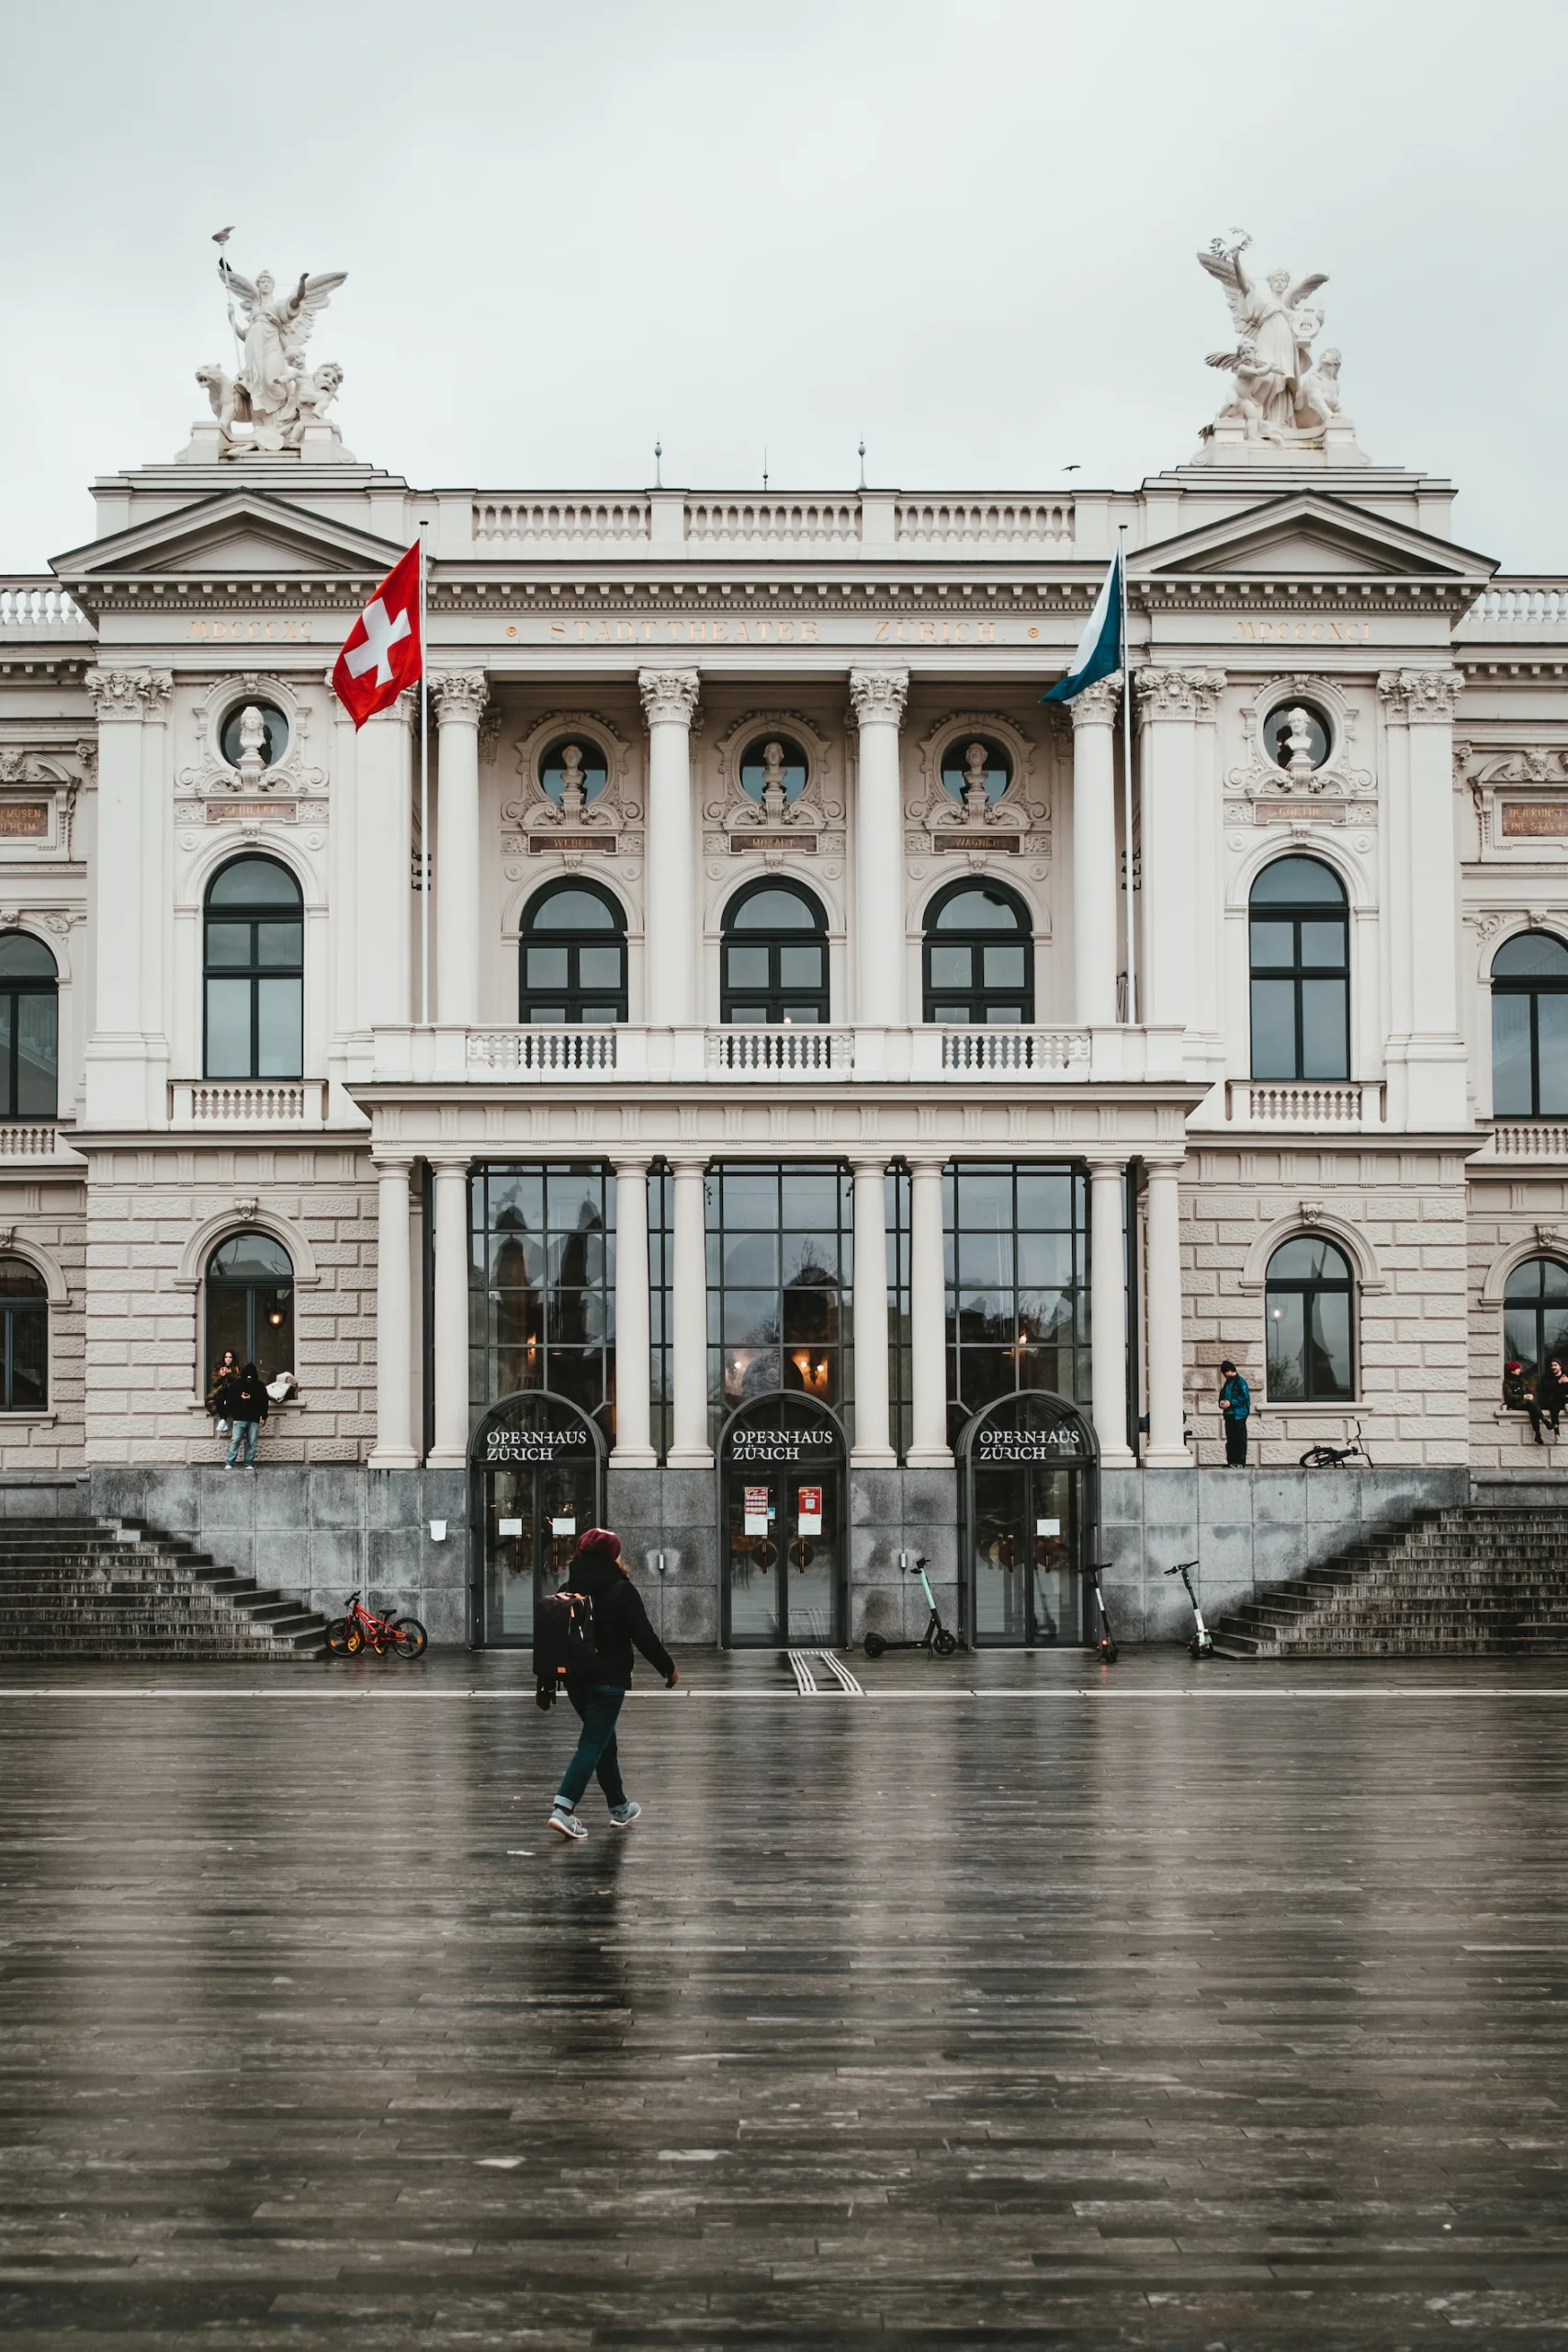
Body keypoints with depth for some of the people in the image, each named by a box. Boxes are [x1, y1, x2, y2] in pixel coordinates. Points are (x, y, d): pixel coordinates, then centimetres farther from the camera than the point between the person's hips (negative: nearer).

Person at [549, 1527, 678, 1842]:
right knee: (593, 1743, -6)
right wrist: (668, 1668, 2)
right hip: (609, 1680, -6)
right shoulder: (622, 1591, -12)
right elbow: (644, 1636, -13)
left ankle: (619, 1807, 31)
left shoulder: (571, 1588, 4)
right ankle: (563, 1808, -19)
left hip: (576, 1678, 6)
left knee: (604, 1741, 20)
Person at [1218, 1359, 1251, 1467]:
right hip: (1229, 1415, 8)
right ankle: (1231, 1462, 11)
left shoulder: (1240, 1381, -8)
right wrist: (1222, 1403, 2)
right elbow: (1222, 1395, 24)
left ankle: (1241, 1462, -7)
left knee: (1240, 1439, -6)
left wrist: (1230, 1403, -18)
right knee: (1230, 1440, 9)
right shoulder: (1227, 1382, 16)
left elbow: (1245, 1398, -15)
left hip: (1238, 1415, -8)